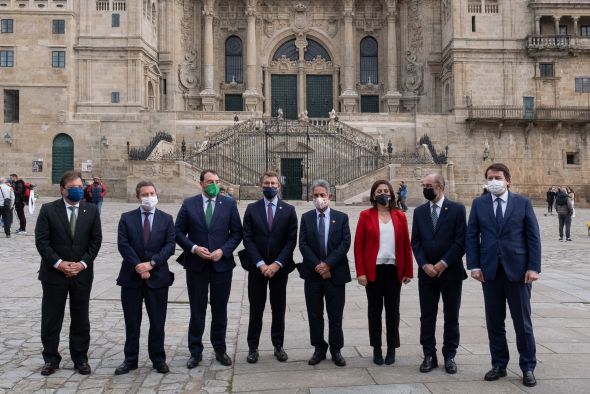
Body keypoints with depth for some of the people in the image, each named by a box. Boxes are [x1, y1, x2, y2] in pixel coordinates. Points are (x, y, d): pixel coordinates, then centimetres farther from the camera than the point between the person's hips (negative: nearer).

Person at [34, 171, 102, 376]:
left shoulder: (91, 210, 3)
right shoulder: (48, 210, -3)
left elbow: (96, 240, 1)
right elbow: (41, 240, -7)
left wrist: (83, 263, -10)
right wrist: (58, 263, -14)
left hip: (82, 273, 1)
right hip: (54, 272, -1)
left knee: (81, 319, 10)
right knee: (51, 318, 7)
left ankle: (80, 358, 22)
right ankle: (51, 359, 23)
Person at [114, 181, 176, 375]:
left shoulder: (166, 219, 5)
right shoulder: (127, 218, 4)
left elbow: (170, 245, -4)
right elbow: (123, 244, -6)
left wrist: (151, 263, -15)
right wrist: (138, 266, -15)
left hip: (157, 276, 0)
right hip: (131, 276, 0)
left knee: (158, 321, 7)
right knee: (132, 322, 9)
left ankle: (158, 359, 20)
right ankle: (130, 360, 21)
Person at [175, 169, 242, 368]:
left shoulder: (229, 203, 0)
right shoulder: (189, 204, 0)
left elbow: (237, 232, 1)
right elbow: (179, 232, 1)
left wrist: (223, 250, -12)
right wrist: (193, 248, -13)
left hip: (222, 263, 0)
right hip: (196, 264, 0)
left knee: (220, 309, 11)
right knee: (197, 310, 9)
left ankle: (220, 350, 26)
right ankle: (195, 352, 22)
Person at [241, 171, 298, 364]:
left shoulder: (289, 210, 1)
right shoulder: (252, 209, 2)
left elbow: (291, 240, -3)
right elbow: (247, 239, -3)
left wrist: (277, 264, -12)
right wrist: (261, 264, -12)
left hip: (279, 267, 0)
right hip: (257, 267, 0)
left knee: (279, 309, 9)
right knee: (256, 309, 6)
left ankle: (278, 346, 22)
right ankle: (253, 347, 17)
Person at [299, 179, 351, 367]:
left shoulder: (341, 217, 2)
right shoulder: (306, 217, 5)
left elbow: (345, 243, -6)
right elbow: (303, 244, -3)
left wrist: (328, 264, -14)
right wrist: (317, 265, -13)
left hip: (335, 273, -1)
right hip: (312, 273, 1)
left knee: (335, 315, 6)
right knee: (315, 315, 9)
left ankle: (336, 350, 20)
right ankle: (319, 349, 22)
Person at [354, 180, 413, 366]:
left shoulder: (400, 216, 5)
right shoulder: (366, 215, -1)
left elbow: (406, 245, 6)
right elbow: (358, 245, -3)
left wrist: (408, 271, 2)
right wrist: (360, 272, -9)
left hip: (394, 269, 2)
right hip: (373, 270, -1)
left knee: (393, 309, 9)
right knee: (375, 309, 7)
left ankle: (392, 348, 22)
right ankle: (376, 349, 19)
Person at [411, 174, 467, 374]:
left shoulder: (457, 209, -4)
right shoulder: (419, 211, 7)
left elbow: (461, 241, -8)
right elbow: (415, 241, 5)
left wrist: (444, 263, -13)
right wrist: (424, 265, -8)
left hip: (451, 271, -3)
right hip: (426, 272, 3)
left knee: (451, 316, 7)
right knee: (427, 316, 7)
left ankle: (449, 356, 20)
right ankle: (429, 355, 18)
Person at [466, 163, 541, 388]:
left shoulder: (523, 203, 1)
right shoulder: (478, 204, 5)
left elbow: (533, 237, -1)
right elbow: (472, 236, 3)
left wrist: (534, 267, -8)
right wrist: (474, 265, -6)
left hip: (518, 270, -1)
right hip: (490, 270, 2)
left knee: (523, 322, 7)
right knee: (494, 322, 9)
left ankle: (528, 368, 21)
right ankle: (499, 365, 23)